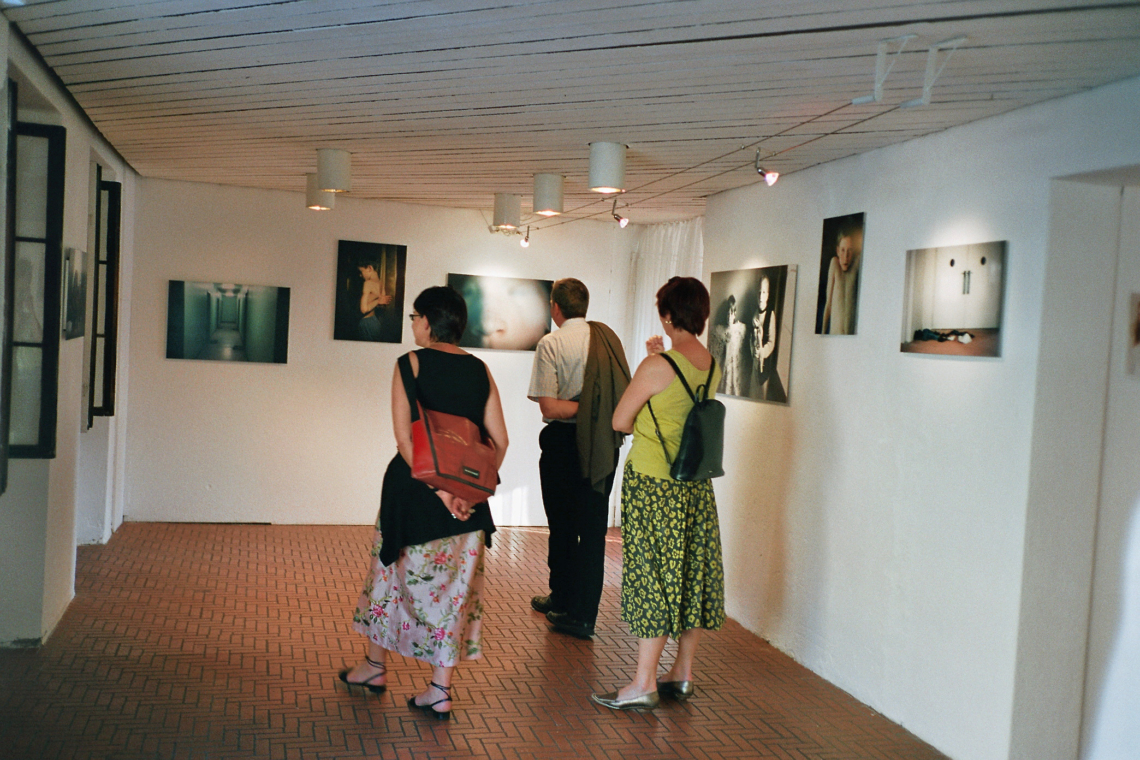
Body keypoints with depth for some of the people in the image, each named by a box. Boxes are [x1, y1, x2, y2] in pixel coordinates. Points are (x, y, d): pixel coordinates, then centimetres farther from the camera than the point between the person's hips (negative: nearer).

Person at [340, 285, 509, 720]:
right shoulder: (480, 370, 4)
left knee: (393, 571, 17)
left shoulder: (411, 364, -7)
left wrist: (437, 487, -16)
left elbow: (404, 436, -17)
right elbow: (499, 440, 0)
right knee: (456, 586, 9)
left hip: (414, 486, -3)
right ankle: (440, 692, 12)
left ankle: (375, 666, 33)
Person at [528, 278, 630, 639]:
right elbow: (623, 396, 8)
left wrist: (580, 408, -11)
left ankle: (563, 599, 25)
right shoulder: (608, 338, 4)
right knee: (593, 528, 7)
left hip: (564, 441, -3)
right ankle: (583, 614, 10)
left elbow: (549, 407, -17)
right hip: (604, 445, 4)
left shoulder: (551, 344, -9)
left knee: (562, 526, 12)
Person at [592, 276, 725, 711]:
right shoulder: (712, 366, 5)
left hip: (652, 483, -7)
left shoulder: (658, 367, -16)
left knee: (653, 576, -3)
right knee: (692, 573, 12)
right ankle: (682, 674, 22)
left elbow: (620, 421, -9)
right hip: (696, 483, 7)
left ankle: (644, 684, 1)